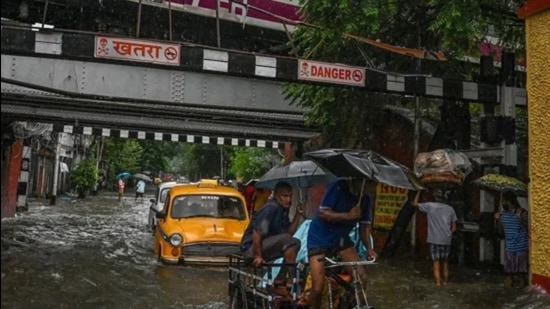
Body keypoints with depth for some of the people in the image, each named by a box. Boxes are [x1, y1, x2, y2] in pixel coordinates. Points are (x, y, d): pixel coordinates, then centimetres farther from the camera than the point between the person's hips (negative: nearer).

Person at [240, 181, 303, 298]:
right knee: (287, 240, -24)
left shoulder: (283, 210, 10)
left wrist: (298, 215, -3)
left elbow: (290, 232, 5)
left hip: (266, 247, 9)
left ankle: (279, 283, 3)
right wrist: (258, 256, -22)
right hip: (251, 249, -9)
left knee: (295, 243, 3)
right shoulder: (271, 208, -19)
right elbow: (257, 233, -24)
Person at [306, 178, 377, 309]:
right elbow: (322, 213, -24)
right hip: (320, 239, -5)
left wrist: (369, 248, -12)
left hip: (341, 239, 6)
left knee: (362, 278, -8)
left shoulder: (365, 199, -3)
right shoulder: (338, 187, -20)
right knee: (318, 288, -13)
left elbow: (364, 225, 2)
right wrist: (348, 215, -31)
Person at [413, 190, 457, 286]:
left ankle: (438, 282, -4)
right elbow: (454, 228, 6)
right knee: (445, 262, 15)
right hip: (446, 240, 3)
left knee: (436, 262, 0)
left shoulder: (430, 206, -2)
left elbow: (415, 203, 11)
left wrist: (419, 191, 19)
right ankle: (445, 281, 20)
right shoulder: (450, 209, 5)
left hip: (434, 240, -3)